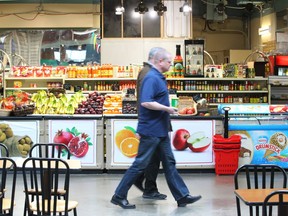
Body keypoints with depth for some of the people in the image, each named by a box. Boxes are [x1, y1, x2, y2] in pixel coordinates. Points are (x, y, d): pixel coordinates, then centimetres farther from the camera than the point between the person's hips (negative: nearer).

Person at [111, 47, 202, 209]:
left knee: (169, 163, 11)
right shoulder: (151, 78, -18)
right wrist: (167, 109, -21)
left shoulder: (160, 78, 12)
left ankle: (182, 196, 17)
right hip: (151, 130, -10)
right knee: (140, 164, -3)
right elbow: (146, 102, -27)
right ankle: (119, 196, 8)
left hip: (161, 130, 10)